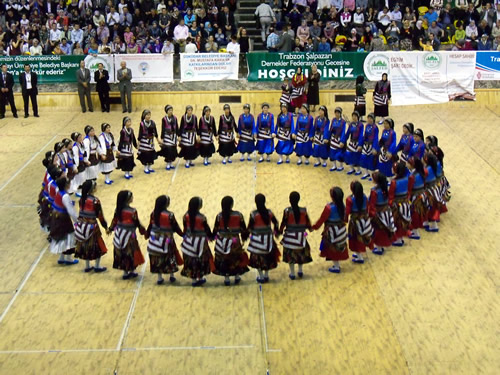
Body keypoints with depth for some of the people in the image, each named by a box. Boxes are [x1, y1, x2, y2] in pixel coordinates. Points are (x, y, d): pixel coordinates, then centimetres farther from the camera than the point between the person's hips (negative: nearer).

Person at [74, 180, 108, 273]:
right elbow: (100, 215, -13)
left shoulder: (82, 199, -1)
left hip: (81, 225, 6)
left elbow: (82, 212, 7)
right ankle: (97, 267, 18)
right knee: (97, 244, 11)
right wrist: (105, 226, -2)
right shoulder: (95, 201, -19)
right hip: (91, 226, -6)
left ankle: (87, 266, 26)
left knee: (85, 244, 17)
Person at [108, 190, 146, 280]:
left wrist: (110, 229, 23)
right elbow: (137, 223, -12)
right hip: (129, 235, -6)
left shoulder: (118, 210, -3)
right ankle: (131, 271, 22)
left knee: (121, 253, 14)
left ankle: (125, 272, 24)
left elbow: (114, 221, 6)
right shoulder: (132, 211, -19)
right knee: (130, 253, 10)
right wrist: (144, 232, 1)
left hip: (119, 234, 6)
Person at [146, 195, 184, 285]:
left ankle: (160, 278, 16)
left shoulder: (154, 214, -6)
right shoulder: (170, 215, -16)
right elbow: (175, 227, -7)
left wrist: (147, 234, 19)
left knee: (157, 258, 11)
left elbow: (150, 226, 3)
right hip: (166, 240, -3)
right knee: (170, 257, 15)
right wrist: (182, 234, 7)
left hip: (155, 239, 3)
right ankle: (172, 276, 25)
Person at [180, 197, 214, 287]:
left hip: (189, 241, 4)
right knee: (201, 259, 13)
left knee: (190, 260, 13)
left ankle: (193, 279, 22)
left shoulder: (186, 216, -7)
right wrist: (211, 236, 9)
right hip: (200, 241, -4)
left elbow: (185, 228, 2)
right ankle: (200, 278, 23)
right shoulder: (201, 217, -19)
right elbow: (207, 229, -8)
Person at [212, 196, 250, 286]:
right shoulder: (238, 215, -11)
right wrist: (244, 237, 12)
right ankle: (237, 277, 29)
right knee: (237, 258, 18)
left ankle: (226, 278, 18)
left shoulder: (219, 216, -10)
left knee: (224, 258, 11)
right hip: (235, 241, 0)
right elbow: (243, 228, -3)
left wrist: (213, 236, 16)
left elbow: (216, 228, -2)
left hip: (222, 241, 0)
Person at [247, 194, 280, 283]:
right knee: (268, 256, 18)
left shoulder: (253, 214, -15)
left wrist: (250, 232, 10)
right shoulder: (269, 212, -4)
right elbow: (275, 222, 6)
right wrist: (275, 231, 22)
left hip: (257, 238, -4)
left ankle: (261, 277, 14)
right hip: (268, 238, 4)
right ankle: (266, 276, 25)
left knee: (258, 258, 9)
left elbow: (250, 227, -11)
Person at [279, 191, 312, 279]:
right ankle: (300, 271, 26)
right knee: (301, 252, 22)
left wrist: (280, 231, 11)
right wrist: (310, 228, 24)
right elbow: (307, 221, 3)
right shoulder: (304, 210, -9)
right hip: (301, 235, 2)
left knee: (290, 254, 11)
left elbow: (283, 223, -7)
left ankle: (292, 274, 15)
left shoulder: (287, 211, -16)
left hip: (290, 235, -2)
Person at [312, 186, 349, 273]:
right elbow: (344, 217, 5)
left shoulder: (329, 207, -26)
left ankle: (336, 267, 20)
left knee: (332, 248, 10)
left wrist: (314, 227, -3)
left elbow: (322, 219, -16)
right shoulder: (342, 206, -8)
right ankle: (337, 265, 33)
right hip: (341, 230, 6)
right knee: (339, 247, 20)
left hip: (331, 231, -6)